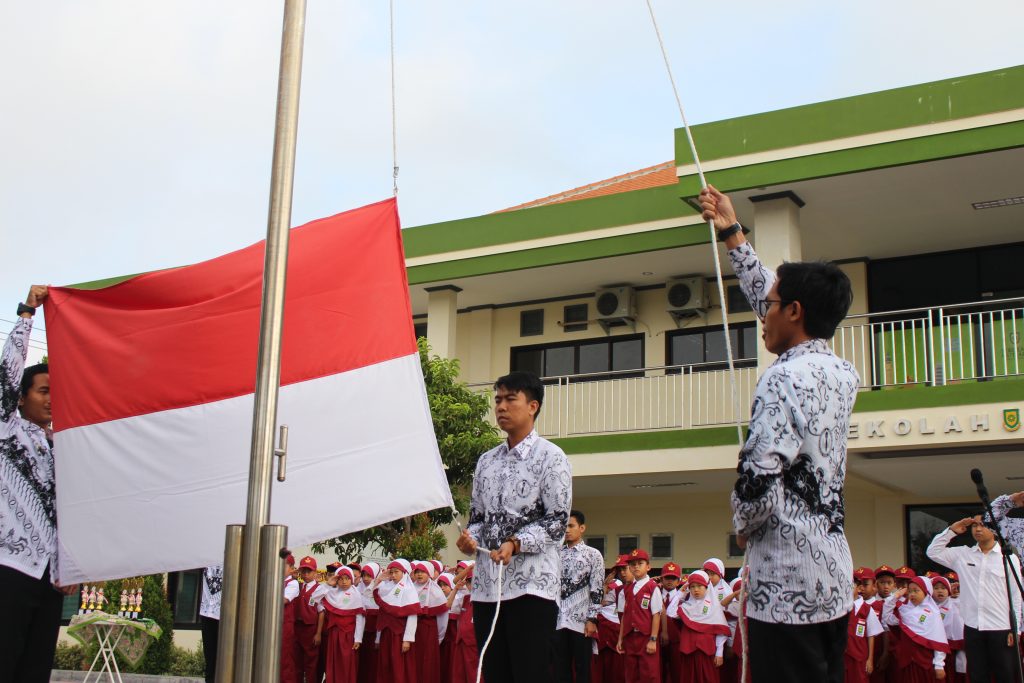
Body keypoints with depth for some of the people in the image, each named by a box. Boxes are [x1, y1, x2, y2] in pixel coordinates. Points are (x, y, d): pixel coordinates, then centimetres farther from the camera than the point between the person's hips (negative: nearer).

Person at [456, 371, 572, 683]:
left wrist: (515, 544, -20)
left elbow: (557, 520, -7)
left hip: (532, 584, -6)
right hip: (486, 583, 6)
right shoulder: (486, 461, 18)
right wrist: (469, 538, -1)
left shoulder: (550, 457, -1)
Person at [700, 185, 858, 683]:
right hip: (834, 576, 9)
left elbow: (760, 477, -21)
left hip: (787, 583, -9)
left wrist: (743, 526, 0)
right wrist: (731, 233, 29)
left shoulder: (786, 377, -15)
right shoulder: (843, 374, 11)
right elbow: (768, 293, 22)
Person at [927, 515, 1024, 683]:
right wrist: (951, 531, 3)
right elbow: (933, 552, 8)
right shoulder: (963, 554, 7)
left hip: (1001, 628, -3)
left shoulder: (1008, 557, 0)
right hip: (972, 627, 3)